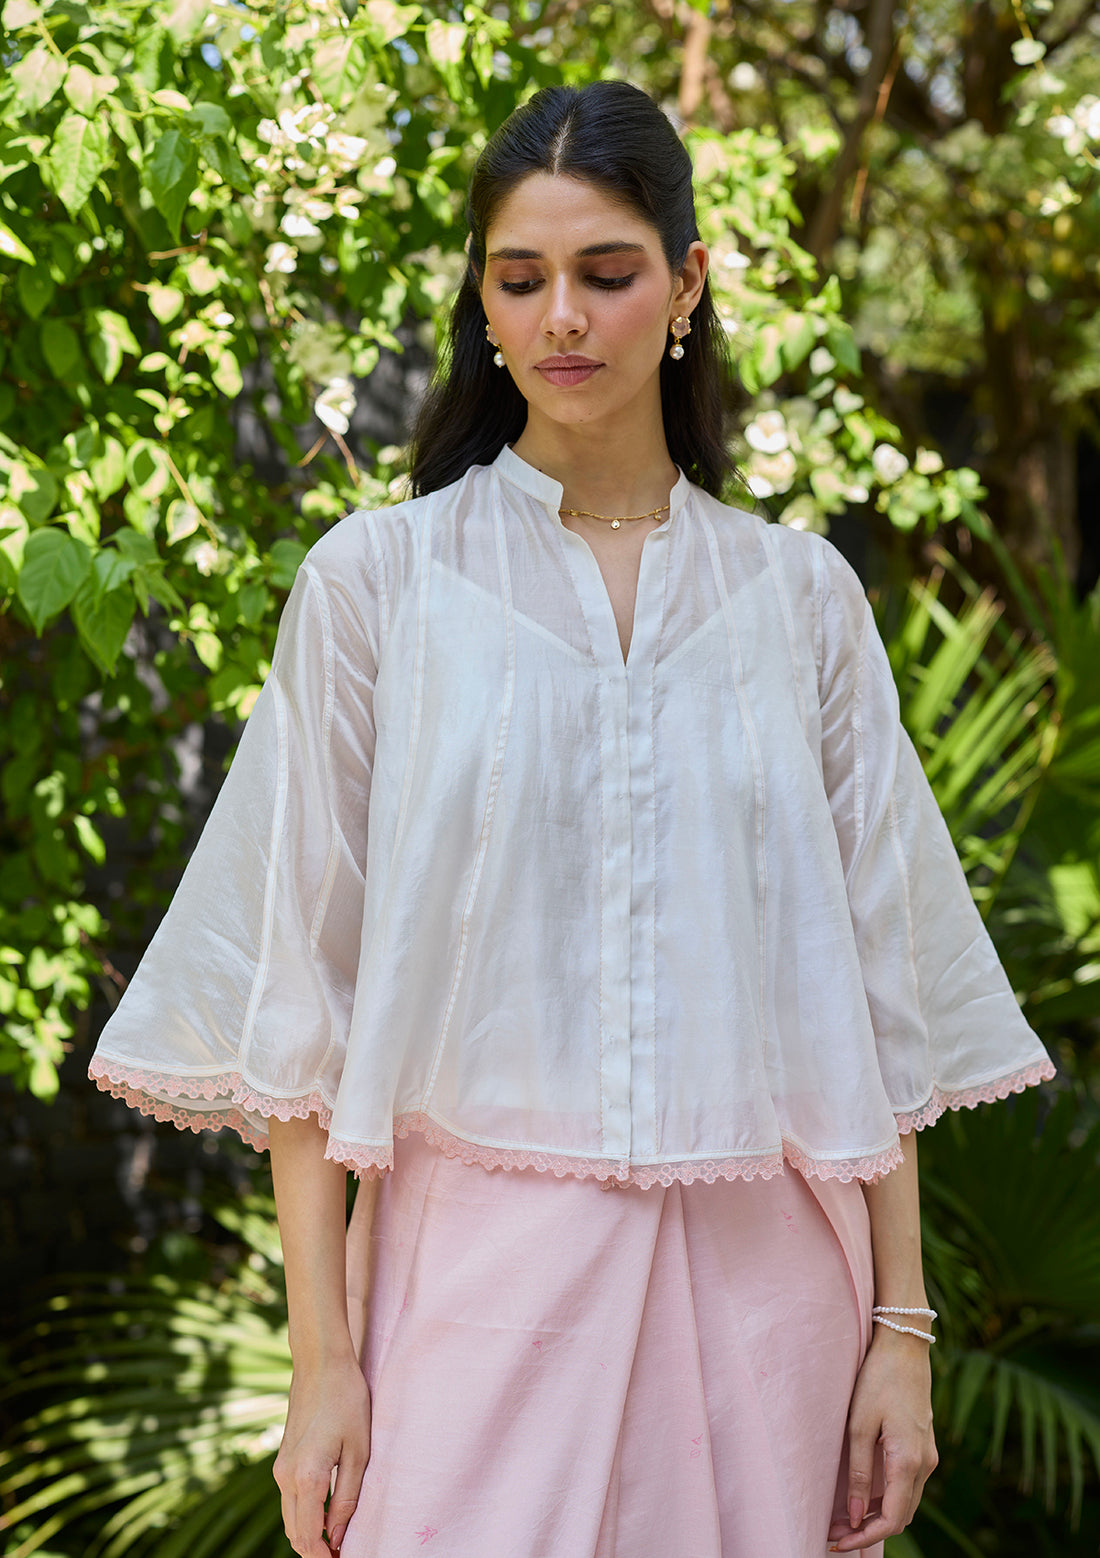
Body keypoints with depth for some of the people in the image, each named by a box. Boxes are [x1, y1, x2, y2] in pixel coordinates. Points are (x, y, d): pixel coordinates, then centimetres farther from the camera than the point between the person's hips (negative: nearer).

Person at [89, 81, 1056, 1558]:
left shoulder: (800, 594, 7)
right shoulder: (376, 581, 1)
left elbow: (876, 990, 7)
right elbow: (303, 995, -1)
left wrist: (902, 1326, 2)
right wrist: (321, 1358, -6)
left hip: (757, 1271, 2)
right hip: (484, 1256, -2)